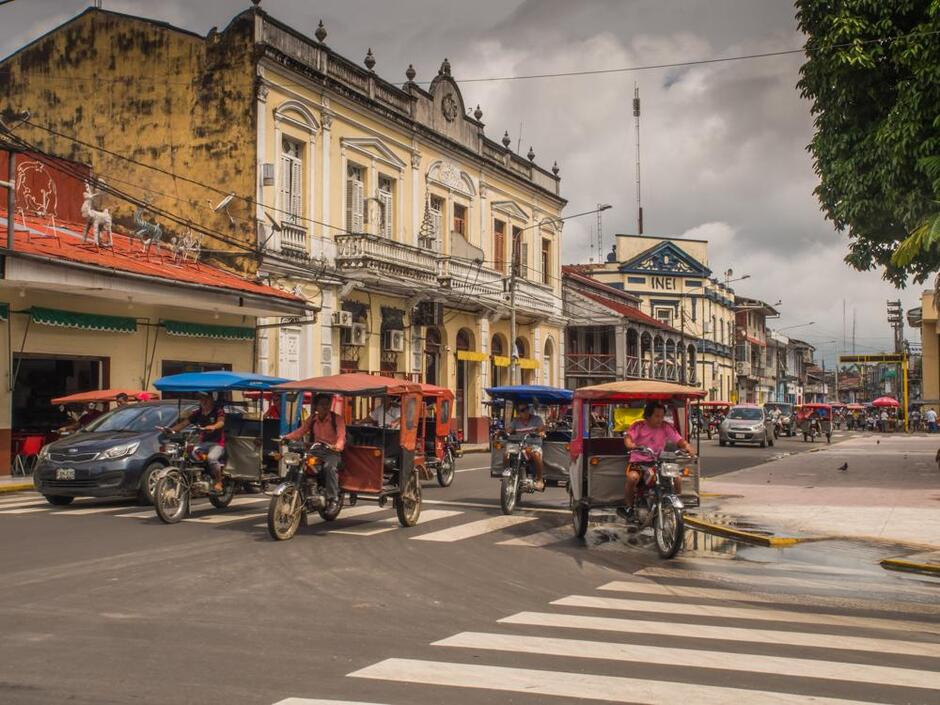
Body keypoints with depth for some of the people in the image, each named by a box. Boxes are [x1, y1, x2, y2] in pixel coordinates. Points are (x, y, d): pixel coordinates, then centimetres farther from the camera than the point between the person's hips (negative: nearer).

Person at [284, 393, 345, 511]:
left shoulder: (337, 418, -2)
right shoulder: (312, 419, 13)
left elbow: (341, 436, -15)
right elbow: (300, 431, 4)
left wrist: (337, 446, -37)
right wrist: (287, 437, -15)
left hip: (332, 452, -4)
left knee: (329, 467, -35)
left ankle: (332, 499, -26)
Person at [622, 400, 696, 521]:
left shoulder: (667, 427, 2)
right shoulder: (639, 426, -5)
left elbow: (679, 440, -3)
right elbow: (628, 437, -20)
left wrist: (688, 447, -25)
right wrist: (631, 445, -43)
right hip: (637, 461, -3)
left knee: (675, 479, -18)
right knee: (633, 478, -34)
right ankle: (629, 507, -9)